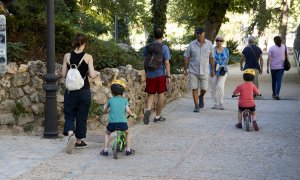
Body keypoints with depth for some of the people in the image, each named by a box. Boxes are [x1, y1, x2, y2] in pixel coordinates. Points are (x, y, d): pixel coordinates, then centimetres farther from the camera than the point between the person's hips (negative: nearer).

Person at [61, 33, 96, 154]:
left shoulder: (67, 56, -3)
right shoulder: (88, 57, -8)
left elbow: (63, 75, -2)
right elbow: (92, 75, -12)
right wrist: (94, 72, 9)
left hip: (70, 90, 1)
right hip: (84, 91, -1)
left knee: (69, 114, 9)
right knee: (81, 116, 12)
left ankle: (71, 133, -18)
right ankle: (78, 141, 21)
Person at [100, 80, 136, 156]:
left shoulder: (110, 100, 12)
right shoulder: (124, 100, 10)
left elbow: (104, 111, 21)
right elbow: (128, 110, -2)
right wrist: (133, 114, 18)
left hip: (112, 122, 0)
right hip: (122, 123, 0)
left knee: (107, 133, 30)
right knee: (127, 133, 30)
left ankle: (105, 150, 21)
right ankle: (128, 149, 23)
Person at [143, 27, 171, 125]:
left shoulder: (147, 47, 4)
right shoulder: (164, 47, -7)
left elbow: (145, 61, 10)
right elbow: (166, 63, -10)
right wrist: (168, 76, -7)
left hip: (150, 75, 3)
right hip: (160, 74, -3)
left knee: (150, 94, 11)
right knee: (161, 95, 8)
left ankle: (148, 109, -15)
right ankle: (157, 116, 13)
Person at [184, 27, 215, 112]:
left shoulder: (209, 44, 1)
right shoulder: (192, 44, -1)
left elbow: (211, 58, 6)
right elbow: (186, 57, 3)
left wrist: (213, 70, 6)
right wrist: (185, 69, 0)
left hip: (204, 71, 0)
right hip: (193, 71, 0)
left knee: (204, 89, 3)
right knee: (194, 88, 1)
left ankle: (201, 97, 36)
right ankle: (196, 105, 12)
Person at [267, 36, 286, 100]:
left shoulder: (271, 48, -8)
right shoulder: (284, 47, -2)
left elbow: (269, 59, -11)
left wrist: (267, 68, -8)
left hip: (273, 67, 0)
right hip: (281, 67, 0)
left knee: (274, 81, 15)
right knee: (279, 81, -3)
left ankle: (274, 93, 26)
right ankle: (277, 94, -18)